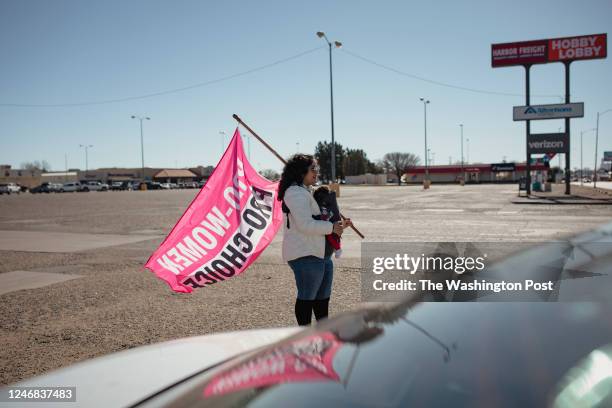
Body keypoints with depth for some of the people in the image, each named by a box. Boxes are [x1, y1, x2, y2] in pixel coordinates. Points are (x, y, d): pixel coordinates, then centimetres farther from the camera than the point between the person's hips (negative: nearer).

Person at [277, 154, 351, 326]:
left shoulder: (304, 191, 20)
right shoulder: (296, 193, -16)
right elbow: (305, 224, -25)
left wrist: (339, 224, 15)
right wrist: (331, 227, -14)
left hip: (318, 253, 11)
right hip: (305, 255, -11)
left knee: (323, 295, 20)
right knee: (307, 297, 0)